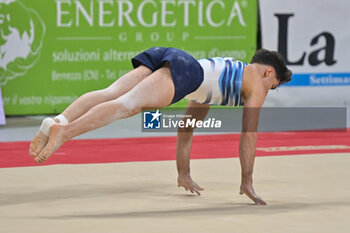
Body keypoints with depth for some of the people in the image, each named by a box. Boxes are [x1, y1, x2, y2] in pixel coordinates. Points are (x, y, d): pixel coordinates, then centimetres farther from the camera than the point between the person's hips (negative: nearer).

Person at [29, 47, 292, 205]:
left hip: (159, 58, 7)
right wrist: (247, 182, 23)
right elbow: (248, 135, 17)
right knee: (126, 105, -25)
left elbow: (186, 129, 47)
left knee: (109, 95, -15)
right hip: (182, 68, -7)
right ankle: (64, 131, -46)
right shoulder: (256, 82, 24)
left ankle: (57, 121, -40)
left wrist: (184, 174, 48)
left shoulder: (225, 73, 44)